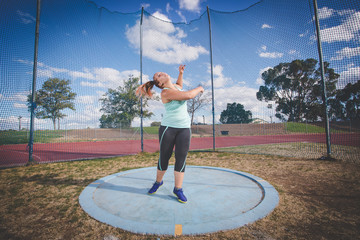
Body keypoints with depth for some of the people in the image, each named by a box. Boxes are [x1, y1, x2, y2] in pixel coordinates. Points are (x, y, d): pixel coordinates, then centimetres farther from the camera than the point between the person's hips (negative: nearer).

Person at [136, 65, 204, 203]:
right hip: (168, 128, -5)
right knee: (164, 158, 6)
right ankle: (158, 182, 32)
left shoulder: (175, 86, 11)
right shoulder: (165, 92, -14)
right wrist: (199, 88, -3)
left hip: (184, 128, 6)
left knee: (181, 158, 1)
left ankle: (178, 189, 14)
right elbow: (188, 95, -23)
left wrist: (180, 73, 25)